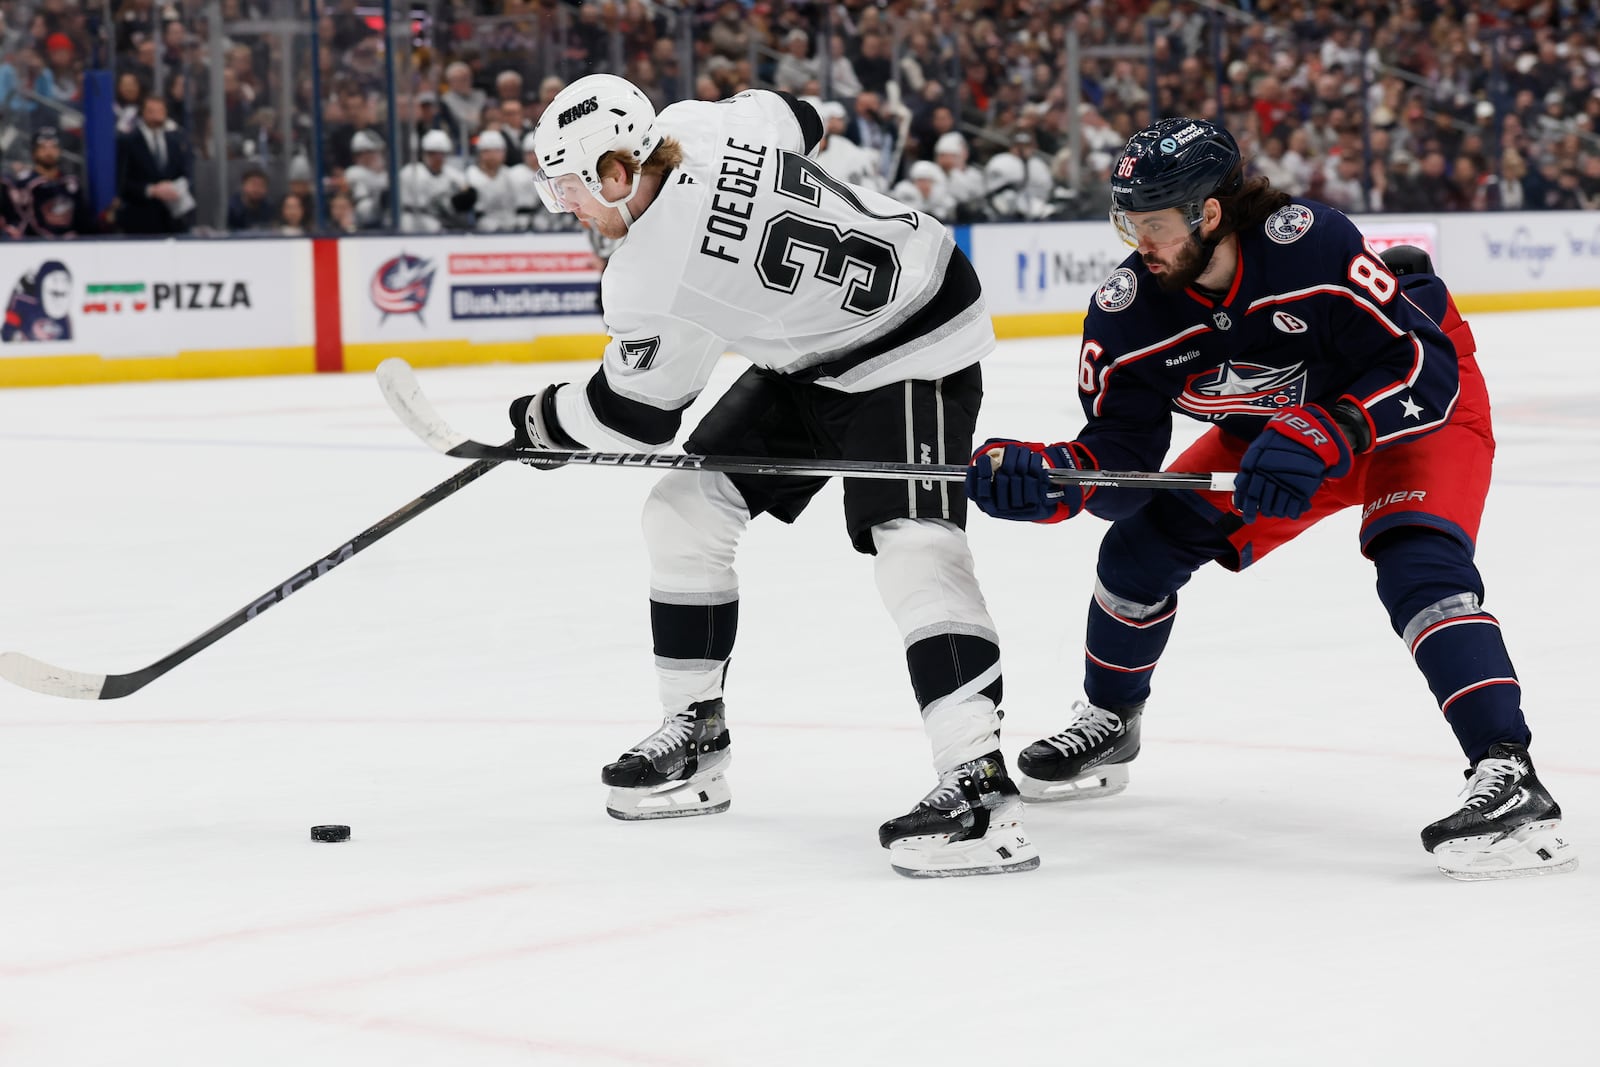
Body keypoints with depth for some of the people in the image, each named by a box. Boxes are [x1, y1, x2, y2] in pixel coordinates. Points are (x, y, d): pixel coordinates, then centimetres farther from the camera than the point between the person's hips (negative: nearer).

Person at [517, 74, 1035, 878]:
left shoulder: (650, 277, -28)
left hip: (914, 351, -11)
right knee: (685, 507, 8)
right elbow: (799, 120, 13)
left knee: (911, 545, -28)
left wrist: (542, 421, 7)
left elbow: (635, 415, -13)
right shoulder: (700, 123, -10)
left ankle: (981, 788, -39)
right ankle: (695, 737, 20)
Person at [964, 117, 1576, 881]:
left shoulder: (1310, 245, -37)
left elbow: (1424, 366, -33)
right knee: (1143, 543, 1)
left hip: (1420, 408, -6)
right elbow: (1123, 453, -17)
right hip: (1272, 429, 6)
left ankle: (1509, 778, -38)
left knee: (1417, 565, -31)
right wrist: (1050, 477, -37)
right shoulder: (1130, 310, -20)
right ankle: (1107, 726, 26)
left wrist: (1324, 438, -43)